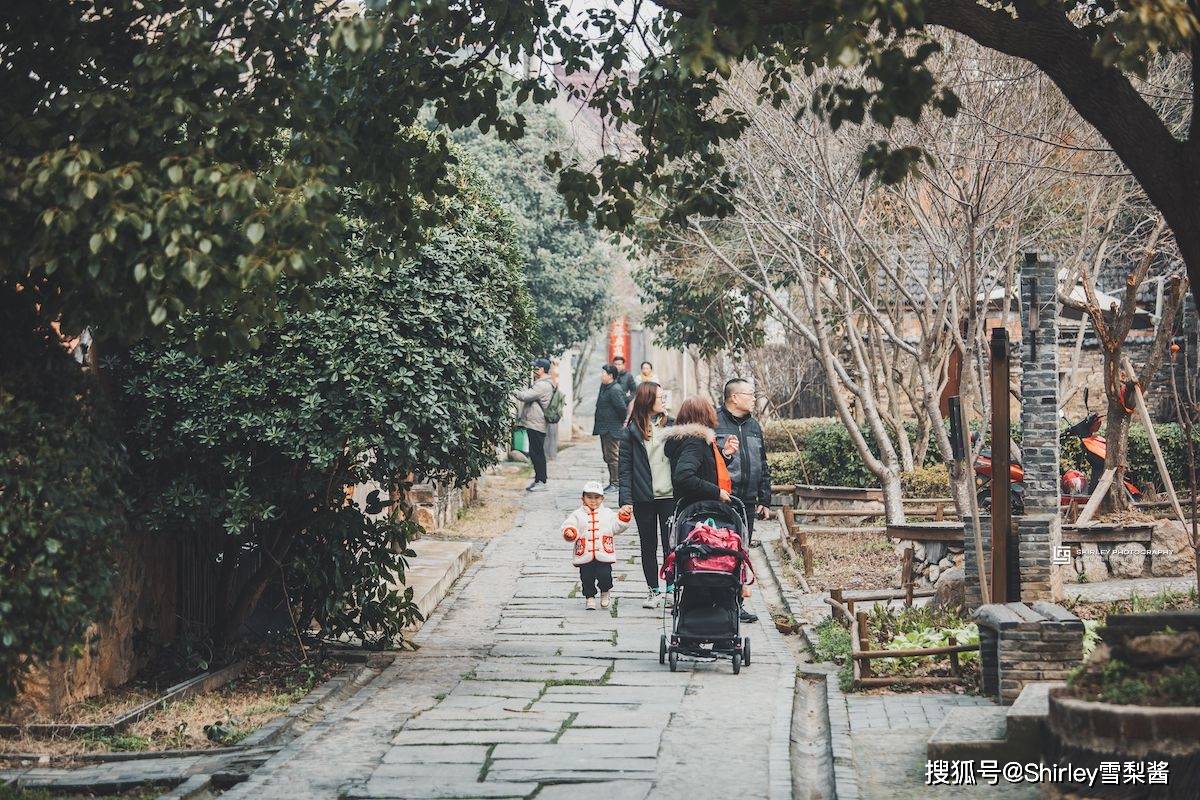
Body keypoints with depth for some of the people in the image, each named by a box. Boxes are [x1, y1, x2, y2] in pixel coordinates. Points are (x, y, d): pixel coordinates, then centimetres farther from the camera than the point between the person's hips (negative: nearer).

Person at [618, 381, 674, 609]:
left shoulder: (671, 426, 4)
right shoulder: (631, 432, -1)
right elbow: (625, 469, -2)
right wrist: (625, 500, -8)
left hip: (669, 496, 0)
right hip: (643, 498, 0)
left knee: (671, 544, 0)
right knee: (648, 546, 8)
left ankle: (673, 586, 10)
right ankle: (653, 590, 18)